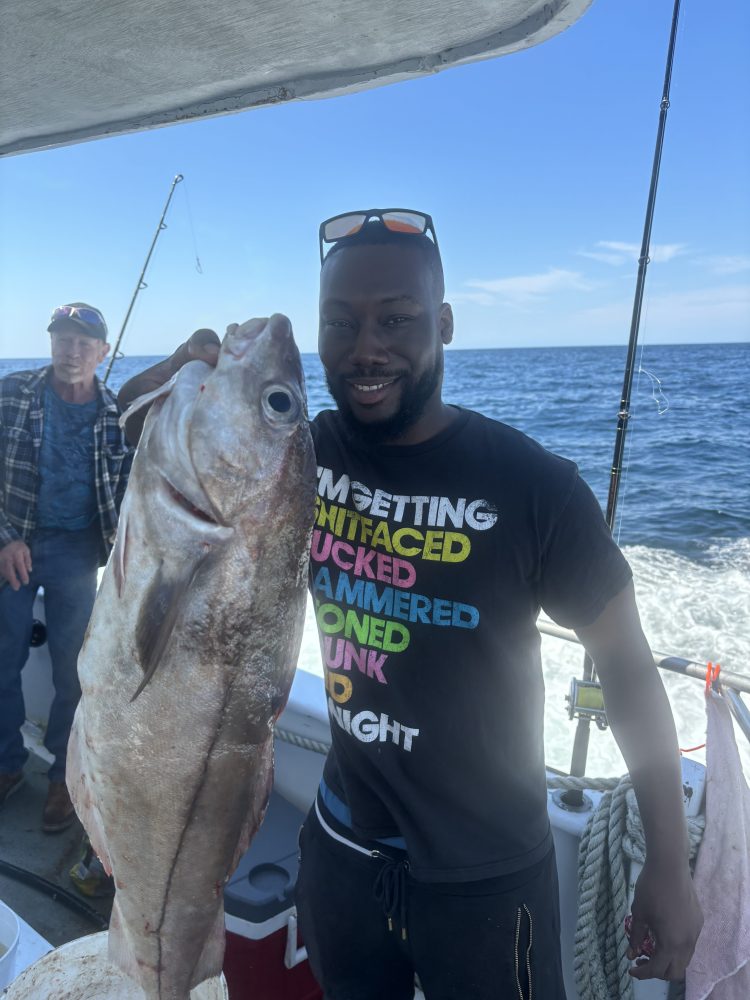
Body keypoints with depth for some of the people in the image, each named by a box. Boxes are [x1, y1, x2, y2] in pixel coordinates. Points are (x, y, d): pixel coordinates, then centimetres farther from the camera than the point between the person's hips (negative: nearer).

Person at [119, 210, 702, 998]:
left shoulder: (532, 485, -21)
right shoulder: (302, 453, -9)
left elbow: (628, 669, -12)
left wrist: (670, 870, -9)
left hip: (486, 876, -4)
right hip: (340, 844, 5)